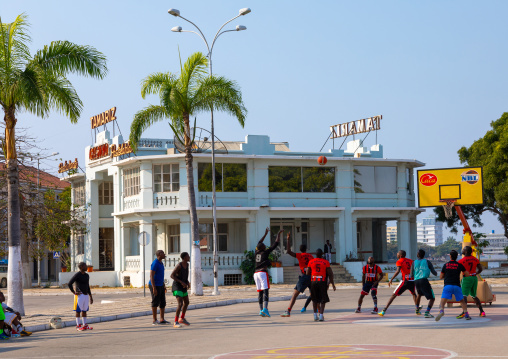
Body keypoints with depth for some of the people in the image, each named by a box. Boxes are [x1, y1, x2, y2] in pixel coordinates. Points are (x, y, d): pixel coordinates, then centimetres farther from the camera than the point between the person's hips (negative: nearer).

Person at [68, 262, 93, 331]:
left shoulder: (87, 275, 14)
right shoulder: (77, 275, -10)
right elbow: (69, 284, -15)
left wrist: (90, 297, 20)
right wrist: (74, 292, -12)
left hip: (86, 295, 7)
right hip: (79, 295, -7)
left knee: (84, 311, 11)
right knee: (78, 310, -2)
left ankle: (85, 325, 16)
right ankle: (78, 326, 2)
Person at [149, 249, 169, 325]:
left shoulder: (161, 263, 13)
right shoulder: (155, 263, -18)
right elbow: (151, 276, -21)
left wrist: (164, 286, 21)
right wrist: (154, 288, -23)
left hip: (160, 285, 9)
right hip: (155, 285, -9)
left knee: (163, 302, 8)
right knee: (155, 303, -3)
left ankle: (162, 319, 13)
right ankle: (155, 320, 5)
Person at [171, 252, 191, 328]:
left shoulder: (187, 264, 4)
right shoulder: (179, 265, -21)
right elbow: (172, 276, -20)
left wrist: (188, 282, 4)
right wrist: (181, 282, -26)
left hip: (183, 286, 9)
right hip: (177, 287, -9)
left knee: (186, 302, 21)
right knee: (180, 304, -21)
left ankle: (182, 319, 39)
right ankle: (176, 323, -18)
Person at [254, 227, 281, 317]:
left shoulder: (256, 253, 11)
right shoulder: (265, 252, -3)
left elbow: (259, 243, 30)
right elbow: (275, 243, 2)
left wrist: (265, 234, 39)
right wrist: (279, 234, 12)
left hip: (256, 273, 6)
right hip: (263, 273, -6)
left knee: (260, 292, 9)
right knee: (265, 291, -11)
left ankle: (261, 310, 9)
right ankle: (265, 308, -25)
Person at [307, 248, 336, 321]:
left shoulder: (311, 262, 5)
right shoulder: (326, 262, 0)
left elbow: (308, 273, 7)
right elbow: (330, 274, -1)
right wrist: (332, 284, 5)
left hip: (313, 282, 2)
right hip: (322, 282, -2)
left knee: (314, 299, 17)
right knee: (323, 300, 6)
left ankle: (315, 315, 14)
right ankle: (321, 315, -5)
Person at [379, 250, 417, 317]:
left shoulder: (399, 261, -1)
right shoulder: (410, 260, 16)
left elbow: (398, 271, -17)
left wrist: (391, 280, -17)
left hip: (405, 281, -5)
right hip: (412, 280, 5)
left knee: (394, 295, 1)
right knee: (413, 294, 32)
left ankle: (384, 311, -4)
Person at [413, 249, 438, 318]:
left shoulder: (414, 262, 13)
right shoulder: (427, 262, 8)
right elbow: (434, 273, 9)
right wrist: (436, 273, 33)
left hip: (416, 281, 4)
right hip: (424, 280, -4)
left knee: (419, 294, 34)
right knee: (432, 298, -3)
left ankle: (417, 310, 45)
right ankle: (427, 312, -24)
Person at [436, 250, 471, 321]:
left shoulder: (445, 265, 9)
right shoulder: (459, 265, 6)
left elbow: (441, 277, 15)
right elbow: (467, 275, 11)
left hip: (447, 285, -1)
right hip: (457, 286, 1)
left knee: (442, 302, -8)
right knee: (462, 301, 21)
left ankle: (441, 311, -37)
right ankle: (466, 314, 10)